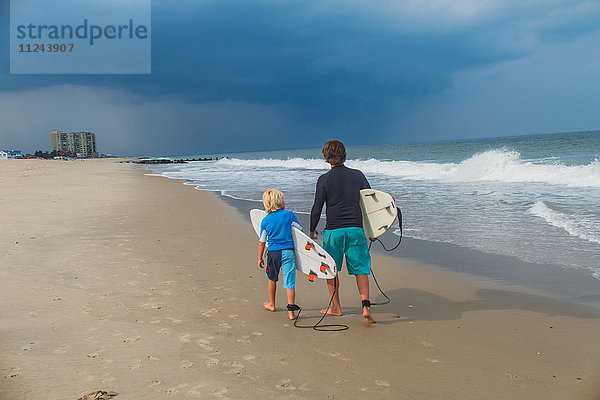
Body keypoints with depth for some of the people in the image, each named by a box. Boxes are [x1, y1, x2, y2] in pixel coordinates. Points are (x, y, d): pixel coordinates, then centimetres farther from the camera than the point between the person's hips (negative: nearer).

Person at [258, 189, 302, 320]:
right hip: (288, 251, -1)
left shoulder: (265, 220, 1)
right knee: (289, 281, 0)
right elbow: (300, 230, 8)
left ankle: (271, 304, 37)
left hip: (273, 253, 1)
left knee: (272, 278, 21)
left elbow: (261, 241, 4)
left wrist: (260, 258, 13)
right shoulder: (289, 214, -1)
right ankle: (291, 311, -6)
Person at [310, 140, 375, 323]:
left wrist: (312, 230, 12)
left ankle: (336, 307, 22)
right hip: (356, 229, 2)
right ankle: (366, 306, -7)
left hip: (333, 230, -2)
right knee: (360, 270, 7)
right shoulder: (358, 175, 4)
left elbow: (317, 208, -4)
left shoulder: (324, 179, -4)